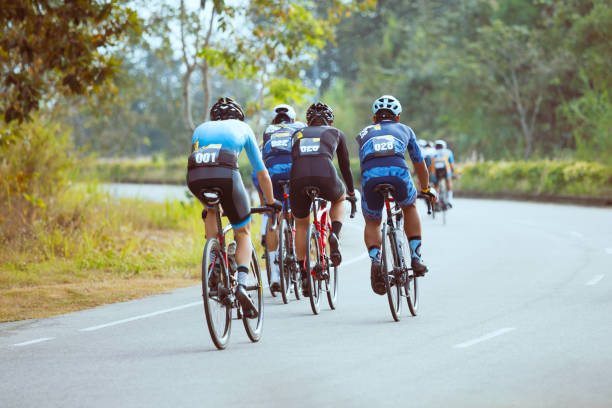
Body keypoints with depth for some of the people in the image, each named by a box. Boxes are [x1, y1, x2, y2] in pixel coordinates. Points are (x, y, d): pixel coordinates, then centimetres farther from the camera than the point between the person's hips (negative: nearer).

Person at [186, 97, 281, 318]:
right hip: (225, 173, -2)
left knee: (211, 210, 36)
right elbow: (262, 173, 36)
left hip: (195, 176, 2)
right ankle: (241, 285, -3)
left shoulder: (200, 129, 36)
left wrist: (206, 204, 54)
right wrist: (271, 202, 51)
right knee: (243, 232, 17)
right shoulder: (242, 128, 31)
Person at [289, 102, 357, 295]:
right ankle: (334, 235, 7)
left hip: (298, 180, 1)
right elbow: (345, 166, 34)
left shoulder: (297, 134, 30)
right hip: (326, 177, -1)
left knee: (301, 225, 25)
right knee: (339, 199, 35)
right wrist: (352, 193, 47)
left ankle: (303, 274, 19)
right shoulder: (336, 134, 28)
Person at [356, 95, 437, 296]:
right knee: (409, 207, 32)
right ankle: (416, 257, 22)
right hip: (398, 172, 0)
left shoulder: (365, 133, 36)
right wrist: (425, 189, 62)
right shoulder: (404, 130, 34)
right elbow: (420, 164, 45)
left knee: (372, 223, 22)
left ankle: (375, 259, -6)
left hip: (370, 175, 0)